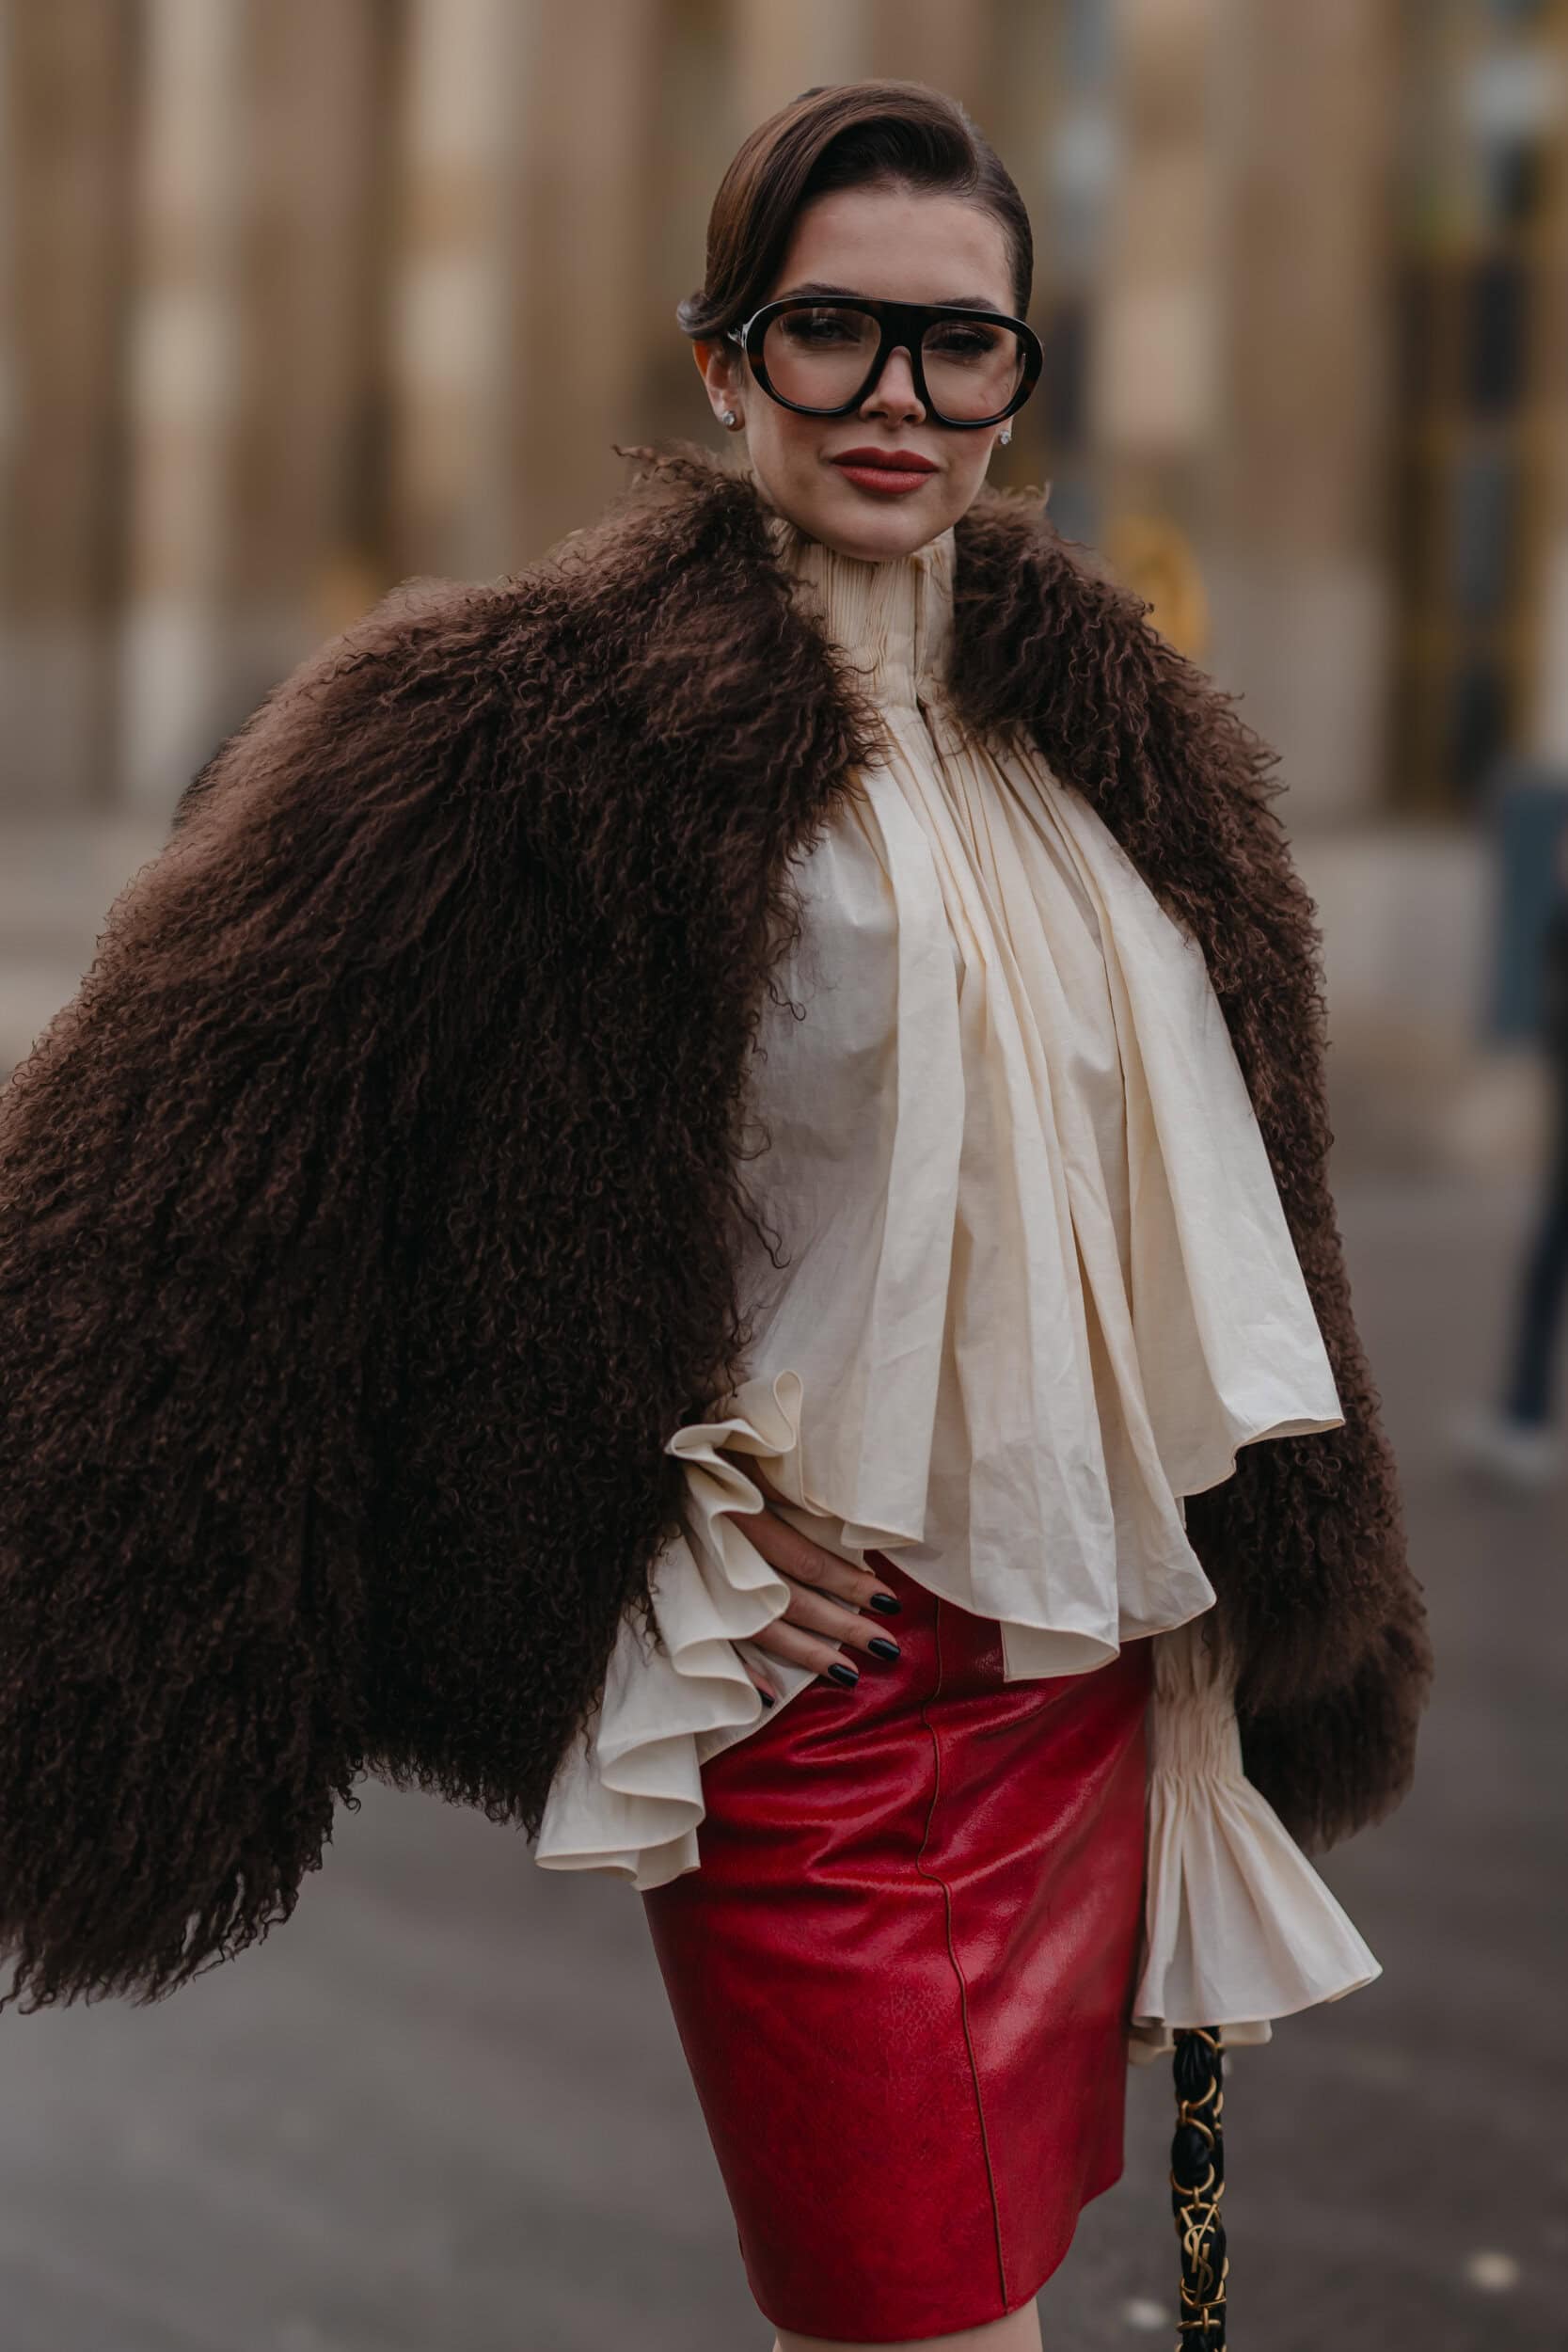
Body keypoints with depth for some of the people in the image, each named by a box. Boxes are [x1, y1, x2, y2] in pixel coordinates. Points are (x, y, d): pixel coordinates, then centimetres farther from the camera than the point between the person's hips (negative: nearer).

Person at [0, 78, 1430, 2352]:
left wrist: (1264, 1622, 16)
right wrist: (663, 1499, -13)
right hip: (820, 1681, -6)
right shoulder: (535, 722, -12)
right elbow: (208, 1180, -14)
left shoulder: (1122, 730, 10)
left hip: (1096, 1654, 6)